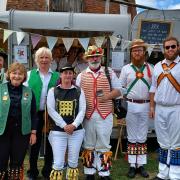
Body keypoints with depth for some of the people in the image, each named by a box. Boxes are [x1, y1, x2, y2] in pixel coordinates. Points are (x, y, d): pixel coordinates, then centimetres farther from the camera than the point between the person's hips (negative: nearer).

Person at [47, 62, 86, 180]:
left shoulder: (79, 91, 6)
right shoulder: (53, 91, 3)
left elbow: (82, 110, 1)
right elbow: (51, 110, -5)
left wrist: (74, 125, -14)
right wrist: (64, 126, -13)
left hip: (76, 131, 1)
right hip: (58, 131, -1)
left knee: (73, 162, 10)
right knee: (58, 163, -2)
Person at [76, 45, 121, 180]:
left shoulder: (109, 73, 7)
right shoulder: (81, 75, 10)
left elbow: (118, 91, 7)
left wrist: (107, 96, -11)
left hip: (105, 114, -1)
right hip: (87, 114, 1)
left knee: (104, 144, 5)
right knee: (88, 145, 10)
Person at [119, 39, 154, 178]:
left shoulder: (150, 68, 5)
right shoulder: (126, 68, 3)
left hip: (145, 106, 1)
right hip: (130, 105, -1)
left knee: (142, 137, 8)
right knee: (132, 137, 7)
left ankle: (141, 165, 17)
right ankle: (132, 165, 15)